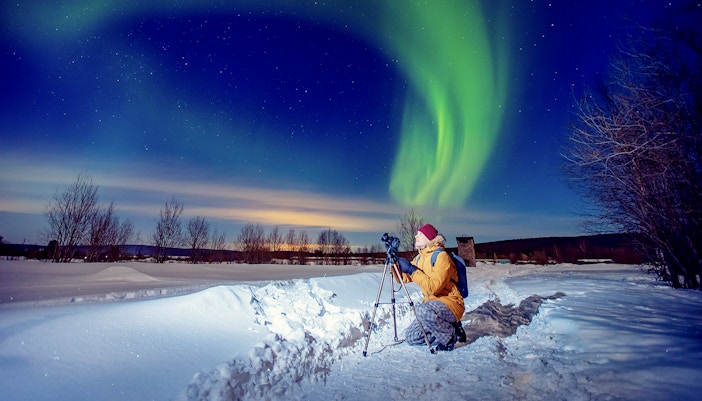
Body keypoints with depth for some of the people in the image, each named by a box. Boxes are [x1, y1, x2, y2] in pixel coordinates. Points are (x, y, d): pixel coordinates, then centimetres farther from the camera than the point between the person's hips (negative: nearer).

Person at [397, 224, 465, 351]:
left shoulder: (441, 256, -17)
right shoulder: (419, 258, 8)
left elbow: (434, 287, -29)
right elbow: (403, 278, 4)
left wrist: (412, 270, -26)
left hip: (450, 303, -8)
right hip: (431, 303, 8)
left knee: (422, 310, -37)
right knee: (411, 337, 2)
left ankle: (450, 336, -10)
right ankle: (446, 327, 15)